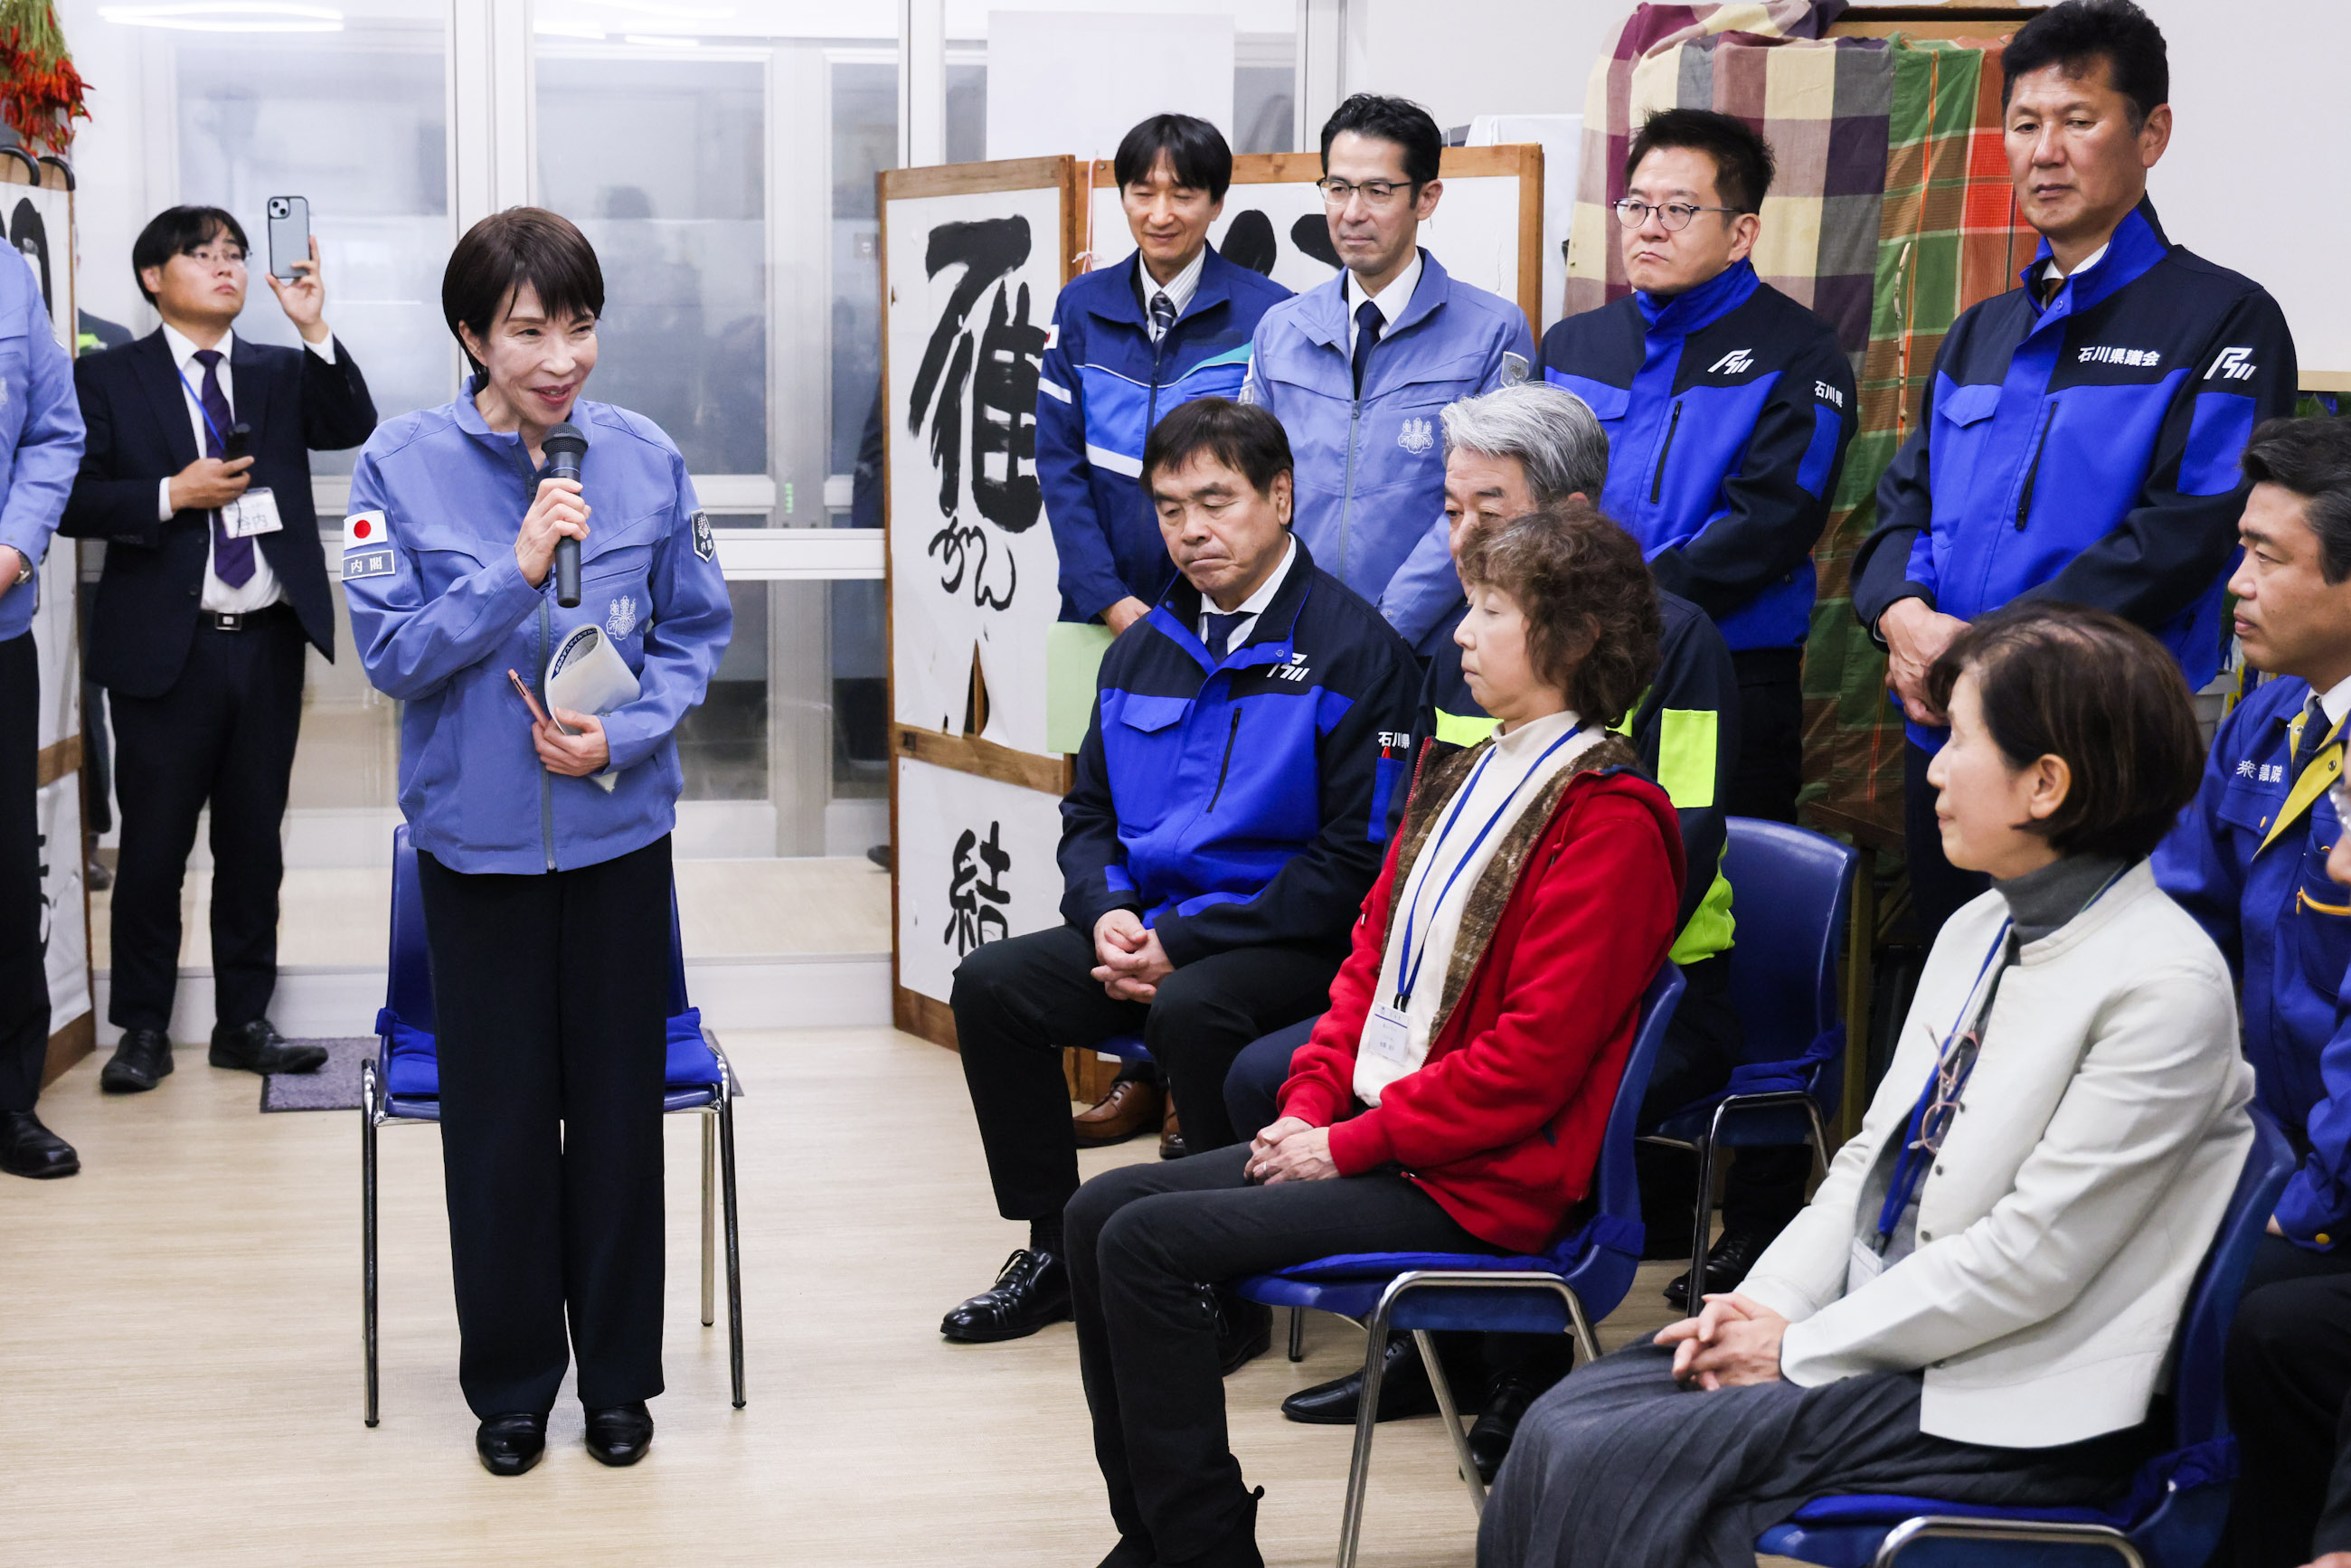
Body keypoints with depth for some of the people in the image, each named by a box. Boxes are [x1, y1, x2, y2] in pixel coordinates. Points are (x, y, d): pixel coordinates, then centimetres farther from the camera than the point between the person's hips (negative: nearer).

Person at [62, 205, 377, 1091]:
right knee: (154, 845, 2)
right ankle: (143, 1029, 13)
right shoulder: (109, 380, 2)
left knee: (254, 843, 10)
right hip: (167, 649, -3)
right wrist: (170, 496, -16)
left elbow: (351, 429, -7)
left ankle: (244, 1021, 20)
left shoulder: (282, 375, 11)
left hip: (268, 643, 3)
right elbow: (72, 501, -4)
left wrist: (314, 329, -16)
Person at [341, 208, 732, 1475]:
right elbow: (388, 649, -10)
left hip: (618, 827, 1)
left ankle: (619, 1373, 25)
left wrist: (624, 733, -12)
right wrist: (517, 570, -22)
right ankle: (509, 1383, 24)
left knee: (616, 1108, 9)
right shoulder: (403, 465, -7)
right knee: (499, 1119, 8)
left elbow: (696, 634, 4)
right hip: (477, 833, -1)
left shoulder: (644, 459, -3)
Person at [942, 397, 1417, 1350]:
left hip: (1297, 947, -7)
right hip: (1151, 926, 7)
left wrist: (1184, 942, -18)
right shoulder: (1142, 650, 12)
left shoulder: (1353, 648, -10)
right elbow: (1089, 814, 19)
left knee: (1191, 1011, -35)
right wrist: (1109, 914, -5)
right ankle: (1053, 1250, 3)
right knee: (989, 984, -11)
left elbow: (1357, 859, -16)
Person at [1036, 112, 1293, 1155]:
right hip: (1110, 615, 4)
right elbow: (1059, 463, 7)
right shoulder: (1083, 308, 9)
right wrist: (1111, 600, -4)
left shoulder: (1266, 315, -3)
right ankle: (1140, 1072, 14)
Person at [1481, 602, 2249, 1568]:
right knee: (1561, 1427, -7)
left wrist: (1803, 1348, -13)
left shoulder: (2166, 986, -18)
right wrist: (1766, 1302, -1)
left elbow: (2033, 1256, -20)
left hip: (2003, 1407, -8)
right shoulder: (1976, 931, 11)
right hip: (1873, 1335, 8)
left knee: (1616, 1472, -19)